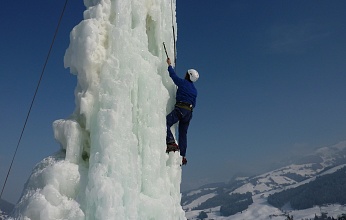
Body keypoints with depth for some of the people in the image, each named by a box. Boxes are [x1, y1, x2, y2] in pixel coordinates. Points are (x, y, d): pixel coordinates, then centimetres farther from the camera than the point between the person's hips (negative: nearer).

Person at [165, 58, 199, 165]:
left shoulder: (183, 83, 1)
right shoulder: (194, 90, 22)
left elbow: (173, 75, 8)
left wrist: (169, 65, 23)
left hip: (180, 108, -8)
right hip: (189, 112, 8)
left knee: (166, 122, -19)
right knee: (183, 133, 13)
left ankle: (171, 143, -36)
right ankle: (182, 156, 15)